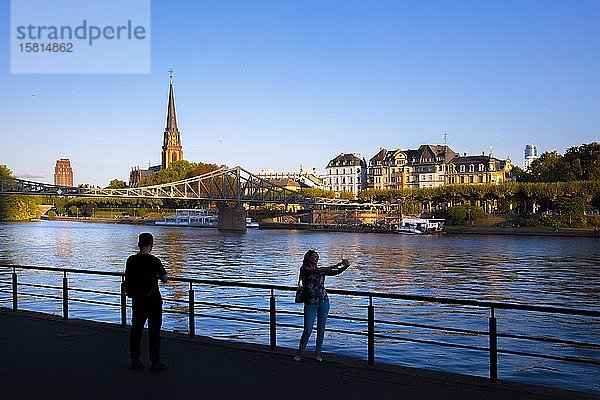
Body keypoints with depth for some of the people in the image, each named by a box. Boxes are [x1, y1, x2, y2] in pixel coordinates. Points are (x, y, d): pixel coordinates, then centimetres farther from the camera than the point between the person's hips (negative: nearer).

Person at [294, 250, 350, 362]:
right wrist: (334, 266, -25)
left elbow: (337, 272, 2)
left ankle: (318, 353, 19)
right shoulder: (304, 269, -1)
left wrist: (346, 266, -18)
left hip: (323, 301, 4)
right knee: (307, 330, -3)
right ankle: (300, 352, 15)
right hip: (310, 302, -4)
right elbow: (314, 271, -19)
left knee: (321, 328, 6)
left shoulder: (321, 270, 12)